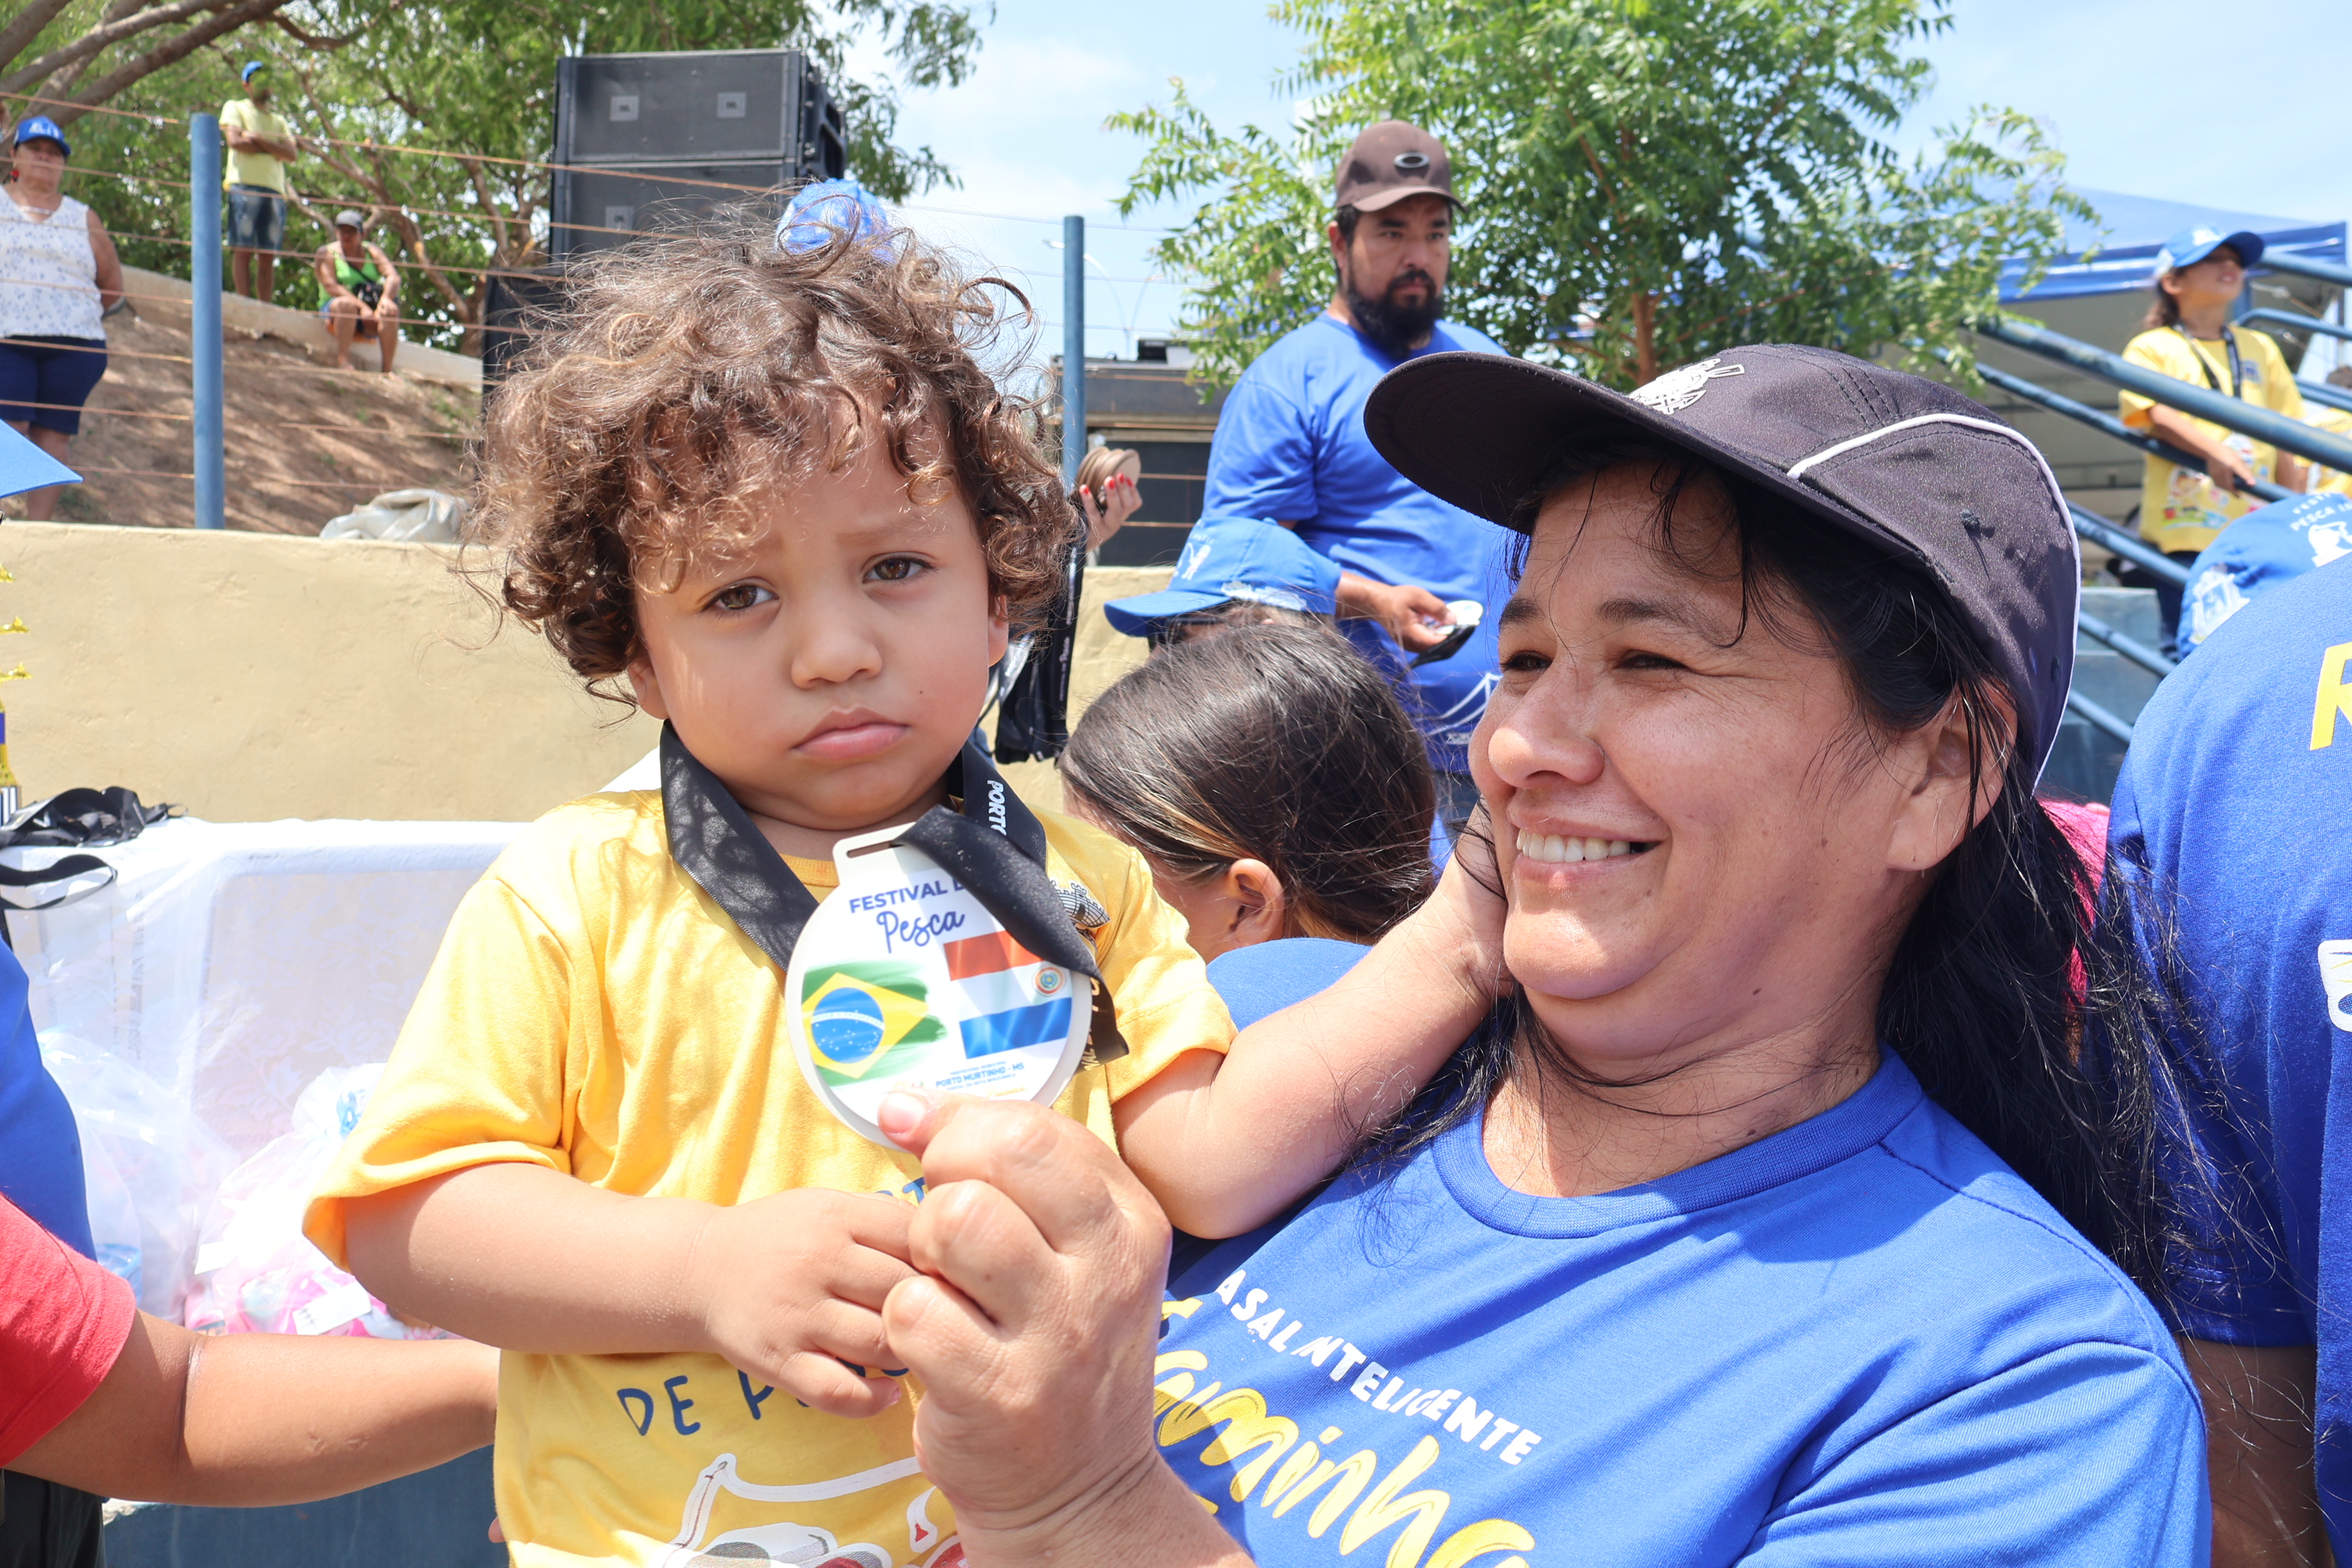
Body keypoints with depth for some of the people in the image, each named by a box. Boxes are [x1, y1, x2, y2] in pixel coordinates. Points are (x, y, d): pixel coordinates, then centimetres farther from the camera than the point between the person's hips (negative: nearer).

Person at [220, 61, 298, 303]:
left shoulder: (278, 121, 27)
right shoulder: (235, 108, 14)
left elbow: (292, 154, 9)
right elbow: (235, 141, -4)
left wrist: (258, 139, -2)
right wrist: (274, 149, 4)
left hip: (275, 191, 4)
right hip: (245, 185, -4)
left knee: (268, 256, -1)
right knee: (243, 250, -11)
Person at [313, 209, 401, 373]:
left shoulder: (371, 251, 9)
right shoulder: (327, 253, 1)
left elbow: (393, 277, -6)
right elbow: (330, 286, -14)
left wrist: (386, 297, -29)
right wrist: (361, 306, -29)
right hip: (335, 312, -2)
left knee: (390, 310, -28)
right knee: (347, 303, -35)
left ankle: (387, 369, -31)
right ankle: (342, 362, -40)